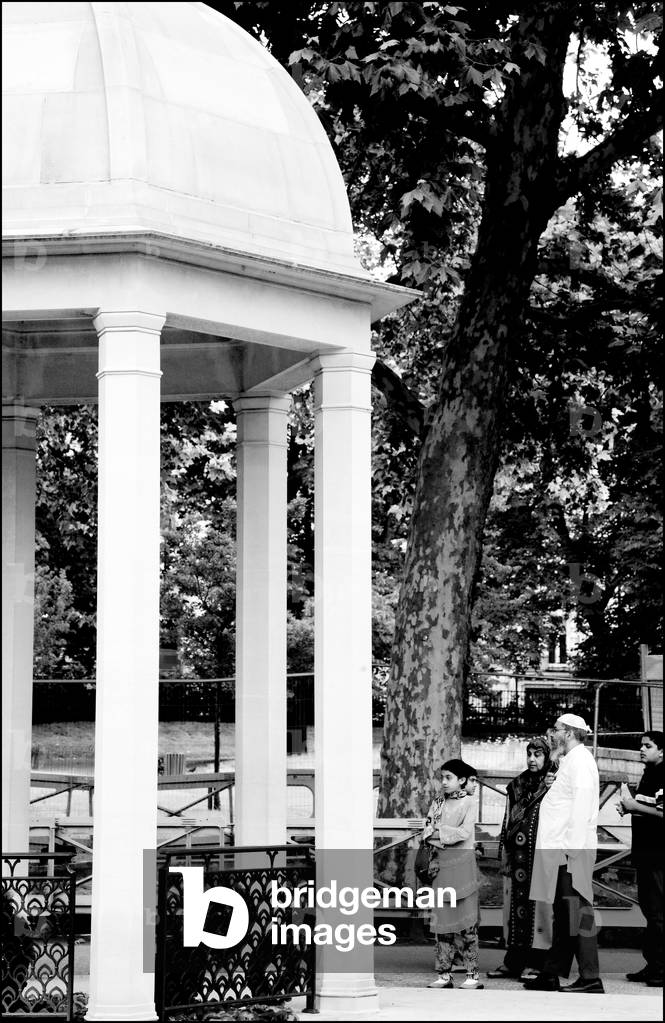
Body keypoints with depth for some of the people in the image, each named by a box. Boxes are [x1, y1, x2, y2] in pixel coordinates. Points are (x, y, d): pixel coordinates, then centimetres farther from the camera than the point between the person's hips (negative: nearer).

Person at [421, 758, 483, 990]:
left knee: (466, 922, -4)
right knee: (440, 920, 3)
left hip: (462, 866, -5)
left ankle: (473, 974, -2)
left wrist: (439, 831, -4)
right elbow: (427, 831, 5)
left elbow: (464, 832, -10)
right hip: (440, 867, 5)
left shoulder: (468, 802, 0)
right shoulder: (438, 803, 14)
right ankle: (444, 974, 7)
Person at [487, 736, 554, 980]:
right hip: (518, 856, 5)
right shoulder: (517, 786, 16)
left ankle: (537, 962, 0)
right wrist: (504, 854, 15)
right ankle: (513, 962, 11)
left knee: (539, 904, -6)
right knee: (515, 901, 6)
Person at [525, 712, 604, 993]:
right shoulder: (570, 761, 20)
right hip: (562, 851, 10)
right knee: (563, 915, 13)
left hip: (572, 851, -10)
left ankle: (590, 979, -8)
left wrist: (573, 849, -22)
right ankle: (552, 975, 18)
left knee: (577, 912, -9)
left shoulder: (580, 760, -10)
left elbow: (581, 808, -18)